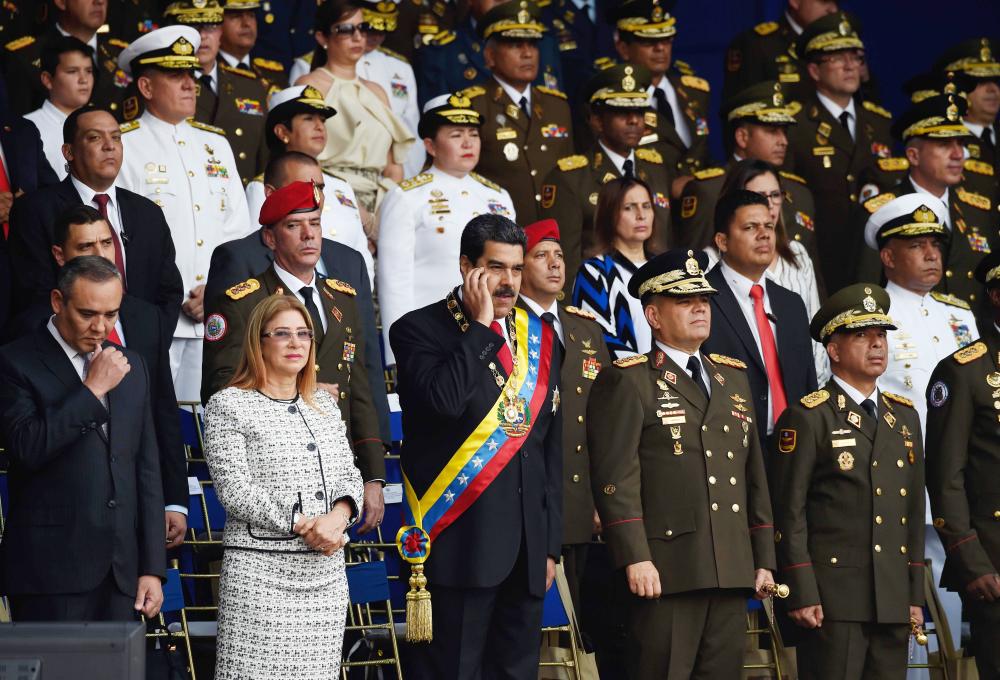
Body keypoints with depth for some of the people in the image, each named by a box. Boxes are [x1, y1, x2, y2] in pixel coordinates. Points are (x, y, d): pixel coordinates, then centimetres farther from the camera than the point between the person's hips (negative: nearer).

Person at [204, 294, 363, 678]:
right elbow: (234, 490, -9)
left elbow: (349, 475, 14)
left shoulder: (324, 403, 17)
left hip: (327, 570, 5)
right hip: (260, 571, -5)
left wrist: (340, 514, -9)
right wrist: (303, 526, -15)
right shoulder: (228, 406, -1)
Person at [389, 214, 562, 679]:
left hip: (526, 550, 6)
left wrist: (551, 543, 14)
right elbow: (444, 398, -23)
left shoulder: (539, 337, 15)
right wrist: (481, 326, -13)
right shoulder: (419, 330, -2)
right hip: (460, 544, -6)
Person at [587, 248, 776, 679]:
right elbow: (615, 478, -9)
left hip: (733, 573, 6)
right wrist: (634, 559, -17)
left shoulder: (733, 378, 21)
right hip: (666, 571, -6)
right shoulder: (627, 383, 0)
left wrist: (764, 559, 15)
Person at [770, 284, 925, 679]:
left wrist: (916, 594, 13)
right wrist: (801, 595, -12)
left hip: (894, 601, 6)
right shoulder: (807, 419, -3)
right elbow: (789, 513, -7)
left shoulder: (904, 417, 17)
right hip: (833, 600, -6)